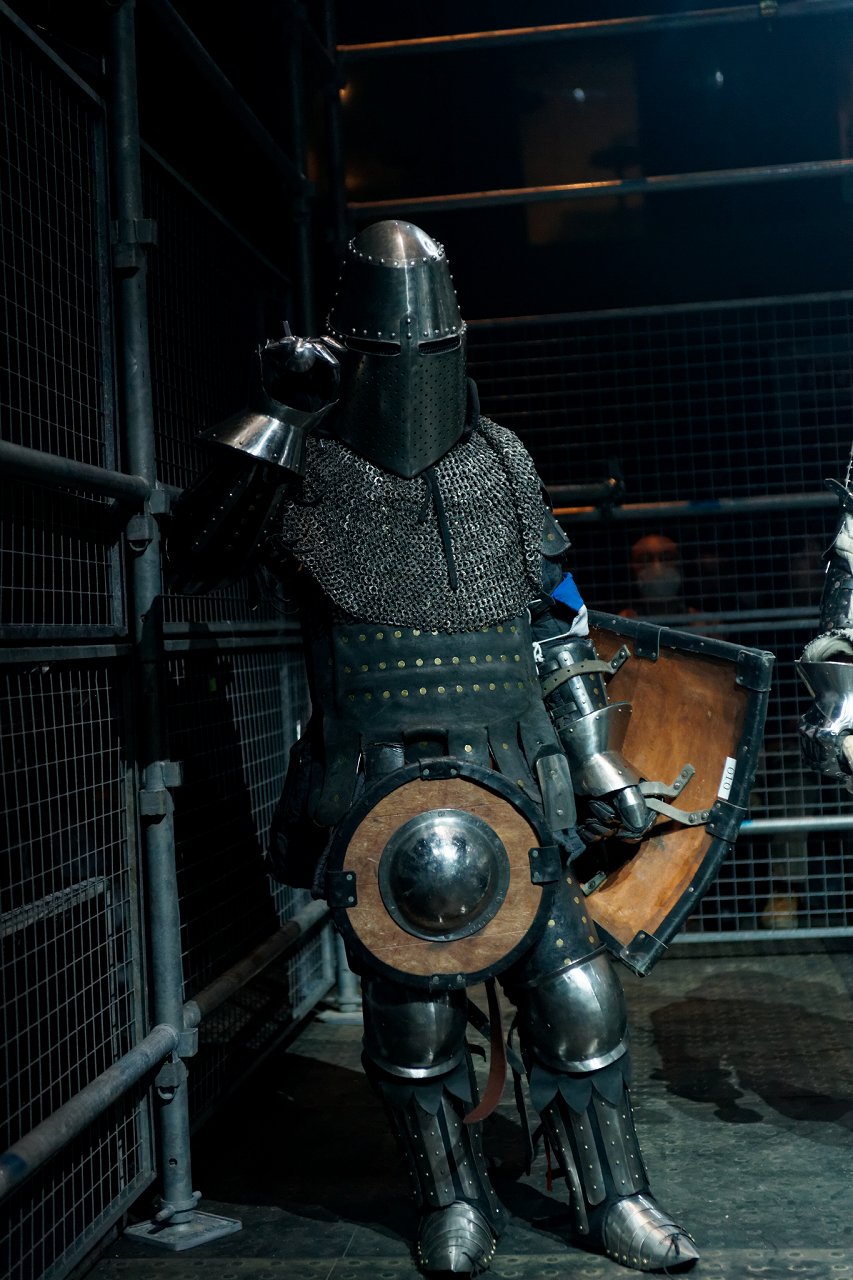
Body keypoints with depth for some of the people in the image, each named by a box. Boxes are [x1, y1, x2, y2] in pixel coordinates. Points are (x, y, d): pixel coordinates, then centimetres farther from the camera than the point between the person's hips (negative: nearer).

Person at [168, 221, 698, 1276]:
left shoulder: (501, 463, 8)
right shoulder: (305, 473, -2)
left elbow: (559, 624, 15)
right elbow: (194, 555, -18)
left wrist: (599, 765, 13)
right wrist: (270, 418, -23)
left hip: (512, 785, 3)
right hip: (374, 795, -2)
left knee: (574, 992, 4)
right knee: (411, 1010, 6)